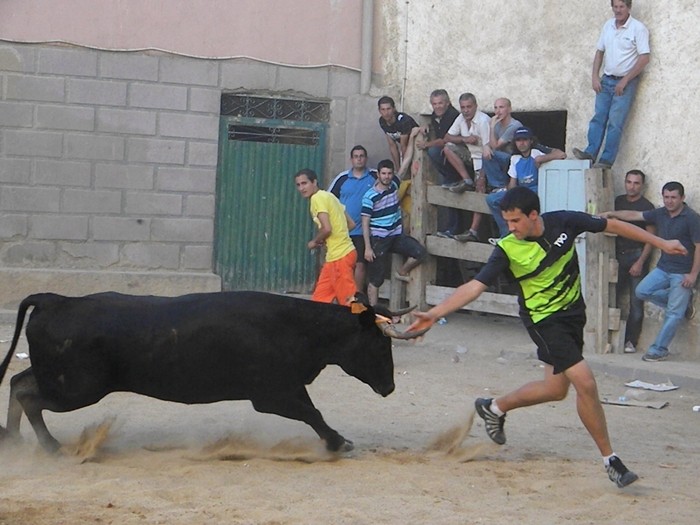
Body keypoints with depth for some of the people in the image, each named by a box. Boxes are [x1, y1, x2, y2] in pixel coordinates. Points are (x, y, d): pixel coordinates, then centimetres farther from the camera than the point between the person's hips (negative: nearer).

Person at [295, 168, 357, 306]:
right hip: (336, 255, 10)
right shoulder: (327, 196, 16)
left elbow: (327, 228, -22)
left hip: (341, 256, -10)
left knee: (349, 302, -6)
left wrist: (314, 242, -3)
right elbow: (351, 224, 17)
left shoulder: (317, 198, -10)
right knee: (319, 299, 11)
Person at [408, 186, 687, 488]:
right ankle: (609, 460, -2)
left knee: (556, 388, 13)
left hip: (573, 312, 5)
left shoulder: (564, 223, -13)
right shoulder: (507, 249, -20)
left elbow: (612, 226, -2)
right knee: (585, 382, -16)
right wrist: (435, 313, -34)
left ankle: (494, 408, 37)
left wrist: (661, 243, 2)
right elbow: (475, 286, -23)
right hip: (544, 320, -5)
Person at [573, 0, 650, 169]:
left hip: (625, 82, -6)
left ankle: (607, 160, -5)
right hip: (606, 80, 6)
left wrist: (625, 81, -15)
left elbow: (644, 58, -15)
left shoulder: (638, 28, -12)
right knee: (598, 117, 1)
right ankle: (590, 152, 1)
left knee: (615, 122, -7)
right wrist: (595, 76, 4)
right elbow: (600, 52, 15)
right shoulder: (608, 25, 7)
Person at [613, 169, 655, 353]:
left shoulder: (647, 207, -2)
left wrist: (640, 262, -12)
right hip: (617, 256, 4)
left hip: (637, 257, -4)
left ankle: (630, 341, 2)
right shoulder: (617, 201, 11)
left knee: (636, 302, -4)